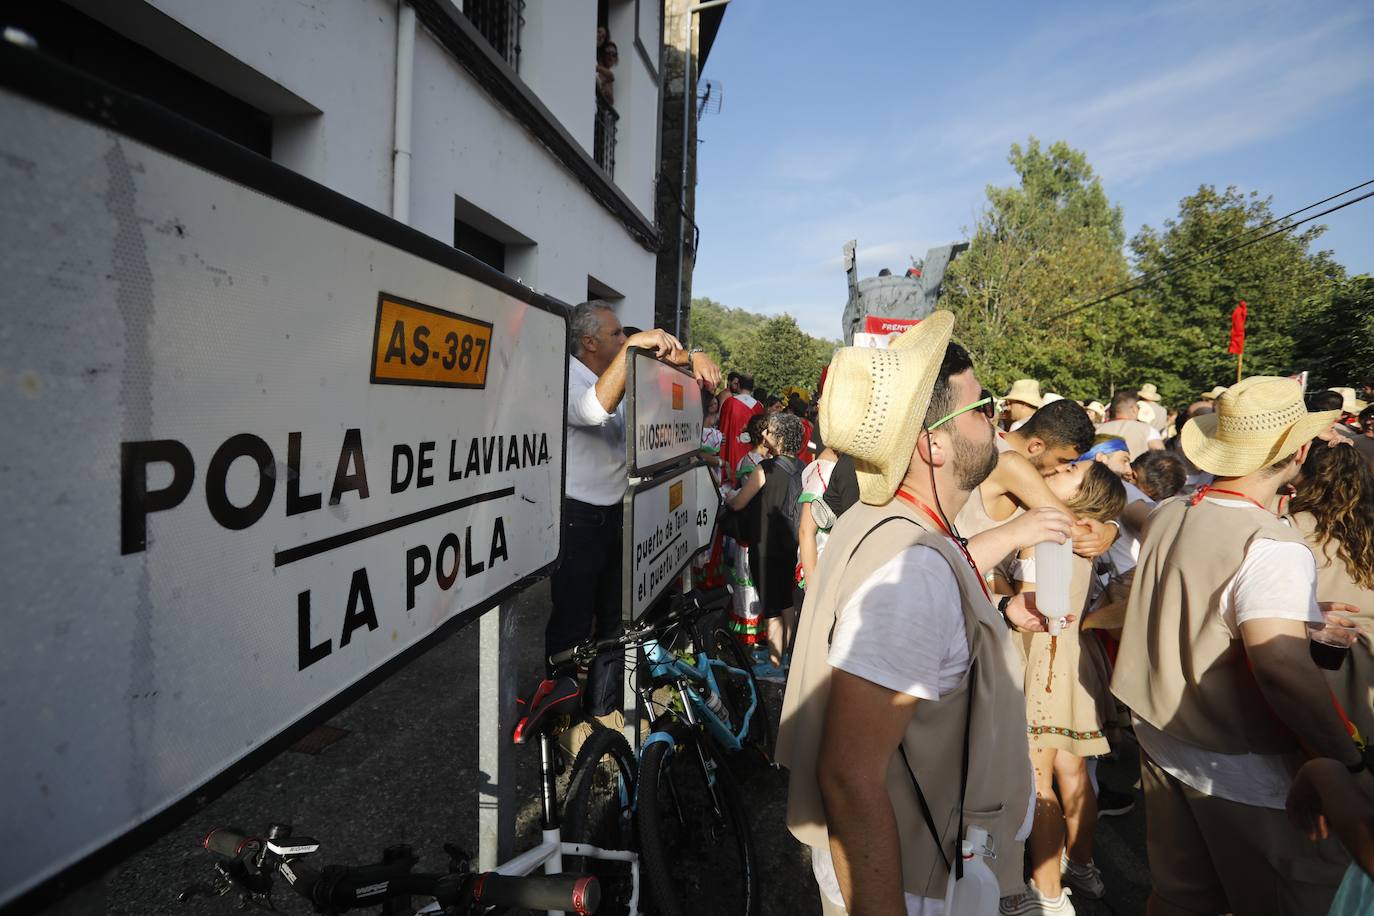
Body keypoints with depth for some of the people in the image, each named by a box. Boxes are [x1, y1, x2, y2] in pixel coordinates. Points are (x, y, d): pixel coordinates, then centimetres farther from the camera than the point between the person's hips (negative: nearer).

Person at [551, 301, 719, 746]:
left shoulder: (621, 371, 7)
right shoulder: (567, 376, -15)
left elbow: (665, 358, 14)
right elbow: (596, 409, -36)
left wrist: (693, 357, -9)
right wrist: (631, 347, -38)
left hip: (614, 515, 8)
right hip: (575, 519, -8)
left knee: (614, 618, 17)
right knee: (572, 625, 1)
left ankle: (605, 709, 33)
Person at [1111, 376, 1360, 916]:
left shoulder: (1168, 515, -1)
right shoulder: (1273, 547, -23)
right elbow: (1282, 666, -34)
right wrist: (1353, 764, -23)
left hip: (1160, 743, 7)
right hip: (1241, 770, -7)